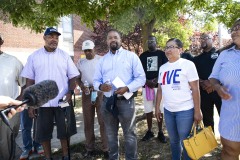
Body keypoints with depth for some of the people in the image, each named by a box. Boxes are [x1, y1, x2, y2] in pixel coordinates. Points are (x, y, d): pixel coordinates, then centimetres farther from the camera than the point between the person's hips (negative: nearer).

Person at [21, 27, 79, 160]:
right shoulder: (34, 56, 3)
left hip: (62, 102, 0)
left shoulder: (64, 55, 3)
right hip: (42, 103, 1)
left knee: (65, 132, 9)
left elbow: (73, 77, 3)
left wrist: (70, 92, -14)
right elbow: (29, 81, 4)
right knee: (43, 133, 11)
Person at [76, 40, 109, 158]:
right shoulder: (80, 62, 10)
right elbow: (78, 78, 12)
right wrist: (82, 86, -9)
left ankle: (106, 148, 6)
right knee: (88, 122, 9)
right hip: (86, 93, 4)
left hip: (100, 92, -4)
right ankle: (89, 148, 20)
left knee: (103, 121, -3)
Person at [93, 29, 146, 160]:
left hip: (125, 100, -4)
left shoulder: (131, 56, 1)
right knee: (111, 134, 18)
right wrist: (100, 86, -11)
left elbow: (141, 78, -4)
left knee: (129, 134, 7)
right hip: (107, 101, 4)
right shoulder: (102, 60, 13)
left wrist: (127, 88, -19)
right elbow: (96, 80, 13)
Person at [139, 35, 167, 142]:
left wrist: (156, 80, -14)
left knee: (160, 110, 1)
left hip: (159, 85, -2)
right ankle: (149, 131, 17)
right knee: (148, 110, 6)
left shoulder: (162, 54, 5)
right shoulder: (143, 56, 11)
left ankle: (160, 132, 11)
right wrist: (147, 81, -9)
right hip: (146, 85, 2)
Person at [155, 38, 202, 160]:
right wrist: (157, 108, 12)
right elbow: (160, 89, 14)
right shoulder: (163, 67, 9)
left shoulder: (187, 64, -7)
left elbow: (195, 89, -8)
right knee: (173, 140, 17)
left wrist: (197, 111, -11)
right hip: (168, 110, 5)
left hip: (185, 110, -5)